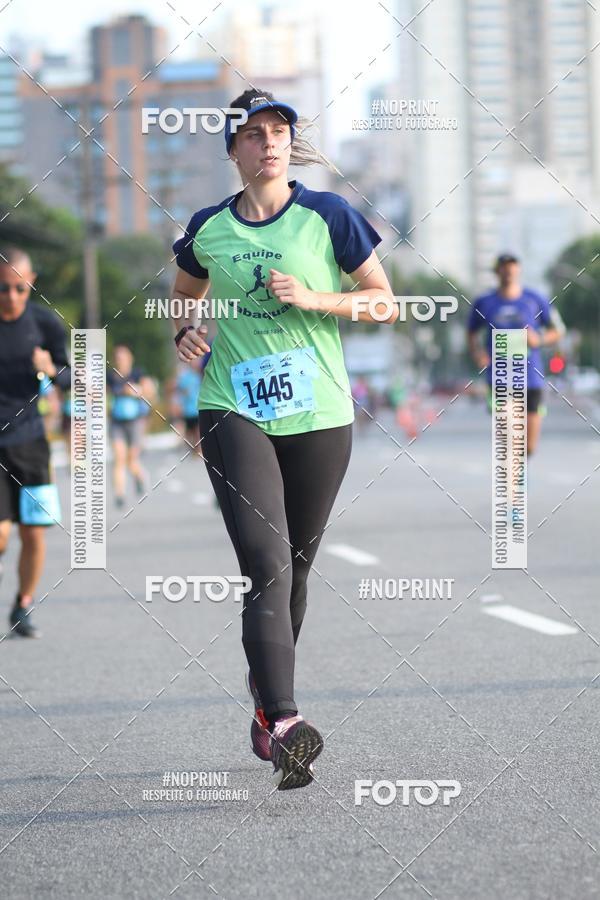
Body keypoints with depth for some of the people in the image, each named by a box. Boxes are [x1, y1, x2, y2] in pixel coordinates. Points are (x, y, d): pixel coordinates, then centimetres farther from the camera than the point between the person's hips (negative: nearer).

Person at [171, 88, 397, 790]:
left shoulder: (328, 215, 2)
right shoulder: (208, 228, 8)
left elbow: (385, 301, 4)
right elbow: (186, 292, 27)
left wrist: (313, 299, -11)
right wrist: (185, 332, 6)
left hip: (319, 416, 1)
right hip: (234, 411, -1)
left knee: (294, 569, 11)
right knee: (267, 568, -17)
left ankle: (266, 694, 32)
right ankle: (283, 722, -27)